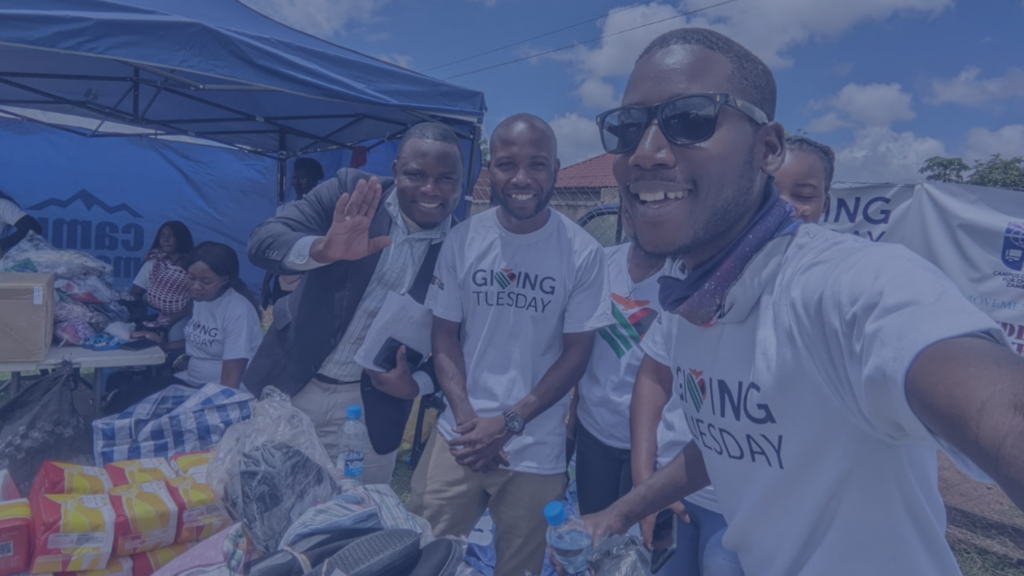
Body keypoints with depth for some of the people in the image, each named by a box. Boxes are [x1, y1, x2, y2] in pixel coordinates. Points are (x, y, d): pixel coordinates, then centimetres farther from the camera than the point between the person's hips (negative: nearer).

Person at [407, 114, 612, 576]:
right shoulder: (463, 240, -3)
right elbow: (444, 335, 2)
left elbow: (576, 351, -5)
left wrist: (509, 423, -12)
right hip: (460, 438, 2)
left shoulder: (583, 253, -9)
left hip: (536, 452, -1)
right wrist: (468, 418, -9)